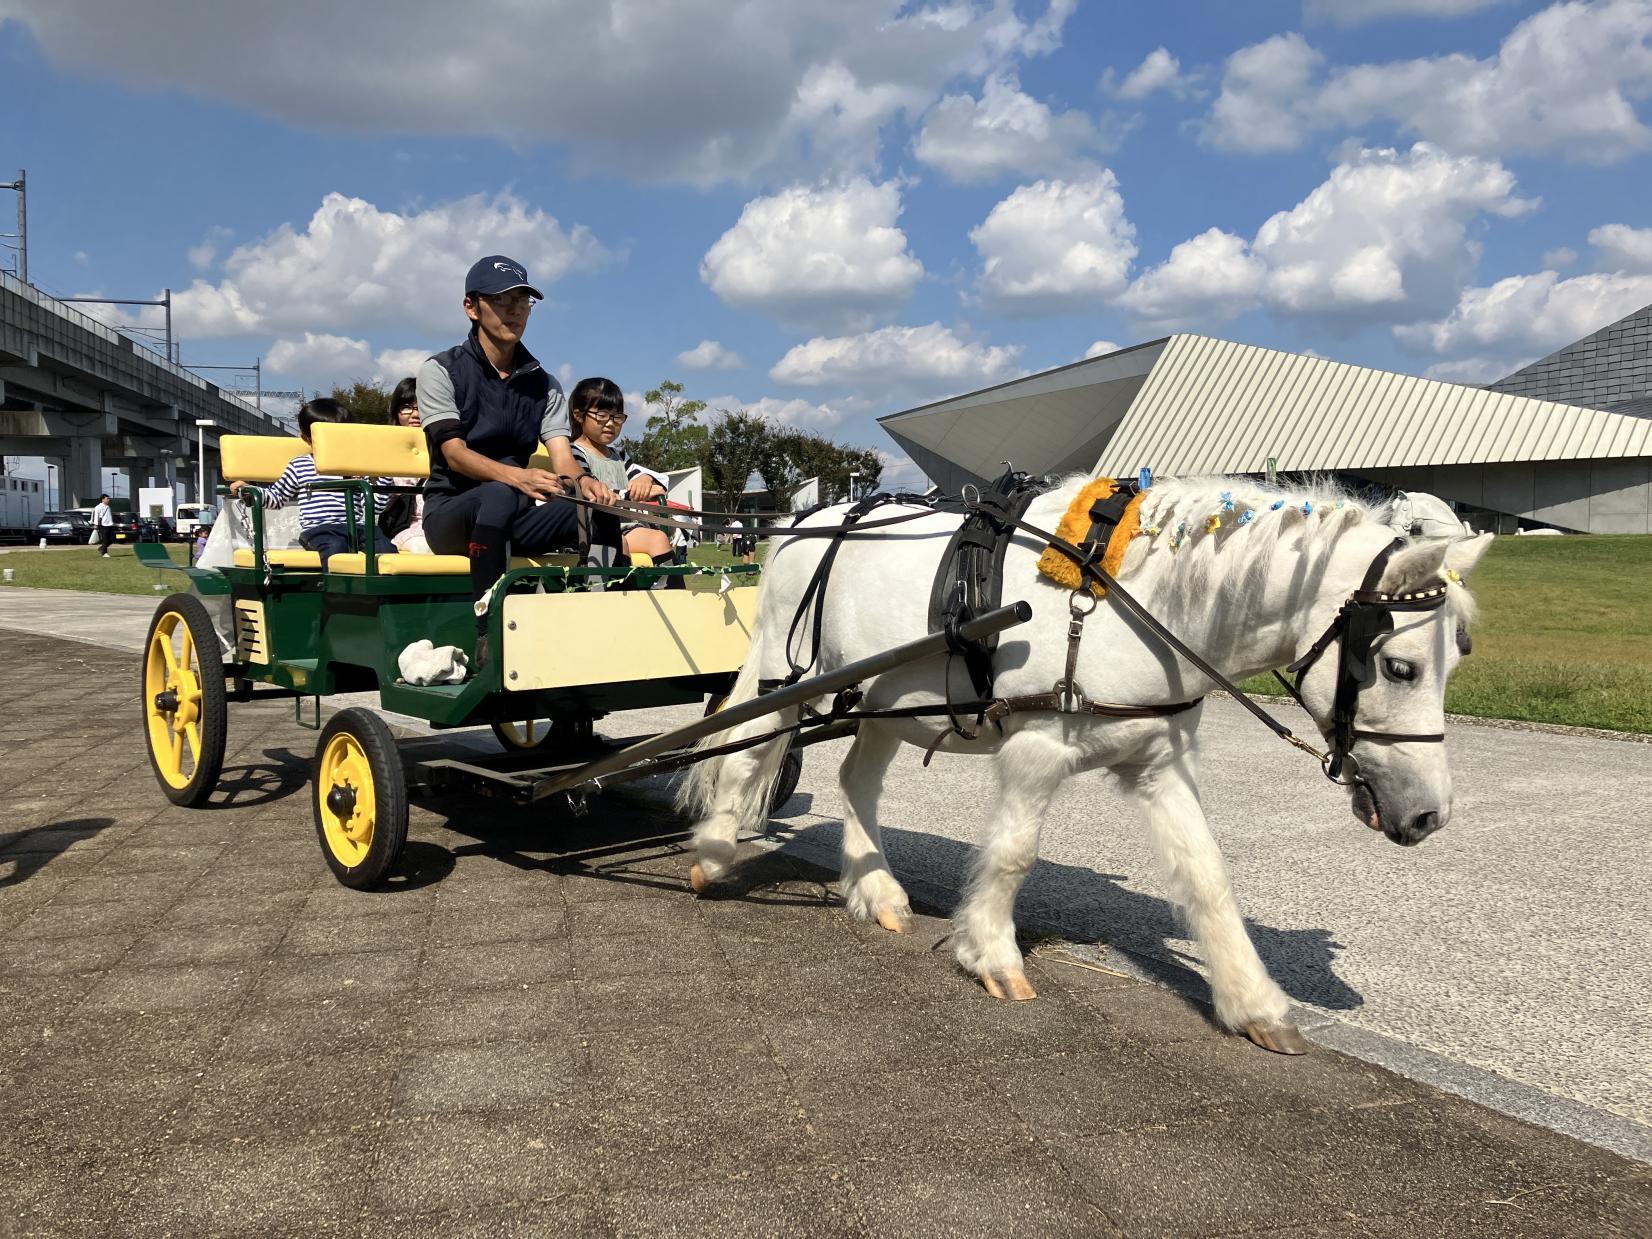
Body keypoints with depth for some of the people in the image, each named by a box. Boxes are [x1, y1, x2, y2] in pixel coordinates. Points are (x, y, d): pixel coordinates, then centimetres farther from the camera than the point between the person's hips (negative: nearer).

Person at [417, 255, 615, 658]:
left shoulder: (544, 384, 13)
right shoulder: (441, 371, 1)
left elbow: (562, 456, -1)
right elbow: (455, 454, -14)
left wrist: (581, 480, -27)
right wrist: (516, 477, -34)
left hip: (515, 518, 4)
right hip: (450, 512, -3)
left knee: (596, 510, -25)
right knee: (499, 495, -39)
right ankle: (487, 636, -38)